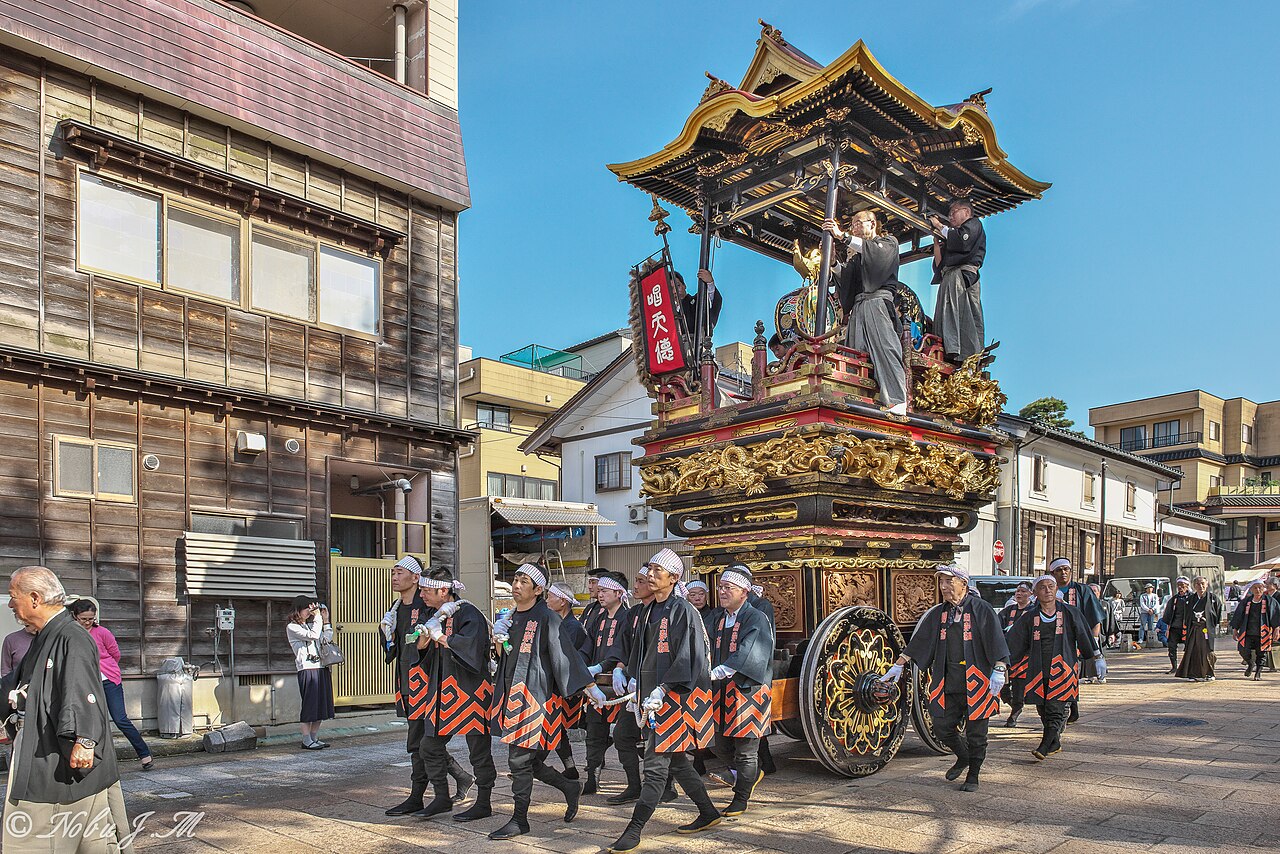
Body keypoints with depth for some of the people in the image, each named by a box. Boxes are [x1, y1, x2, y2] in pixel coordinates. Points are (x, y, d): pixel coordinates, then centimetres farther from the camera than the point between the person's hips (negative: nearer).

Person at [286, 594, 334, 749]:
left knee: (321, 704, 7)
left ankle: (314, 738, 15)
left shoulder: (311, 625, 21)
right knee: (309, 703, -6)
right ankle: (306, 740, 2)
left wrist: (325, 621, 9)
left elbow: (327, 639, 13)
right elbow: (313, 635, -15)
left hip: (321, 668, 7)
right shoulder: (292, 627, -2)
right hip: (307, 668, -7)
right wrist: (318, 617, -7)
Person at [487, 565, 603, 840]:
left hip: (534, 697, -8)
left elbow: (566, 653, -10)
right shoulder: (510, 618, 15)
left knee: (520, 760, -4)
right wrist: (498, 638, -2)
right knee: (527, 760, 11)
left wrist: (591, 687, -12)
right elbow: (502, 658, 20)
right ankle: (570, 788, 31)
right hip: (511, 694, 8)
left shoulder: (546, 618, -8)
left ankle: (519, 820, 9)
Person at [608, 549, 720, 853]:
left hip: (674, 697, -9)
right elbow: (639, 653, 20)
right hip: (652, 696, 9)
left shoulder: (682, 611, -11)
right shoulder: (648, 611, 14)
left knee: (656, 765, -6)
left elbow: (686, 658, -16)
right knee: (676, 761, 15)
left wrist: (662, 690, -21)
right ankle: (708, 814, 29)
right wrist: (636, 690, 14)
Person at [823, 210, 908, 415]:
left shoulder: (888, 242, 14)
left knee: (884, 349, -19)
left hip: (877, 300, -6)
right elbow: (844, 275, 17)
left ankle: (898, 401, -27)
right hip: (858, 306, 6)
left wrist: (843, 237, -15)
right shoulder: (857, 254, 30)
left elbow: (875, 252, -9)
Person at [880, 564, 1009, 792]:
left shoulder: (980, 609, -4)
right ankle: (963, 758, 35)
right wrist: (898, 666, 14)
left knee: (975, 732, 4)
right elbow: (917, 642, 14)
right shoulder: (937, 613, 11)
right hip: (948, 683, 5)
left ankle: (973, 776, 22)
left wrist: (999, 670, -18)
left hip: (976, 682, -5)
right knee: (942, 727, 7)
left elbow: (996, 641, -8)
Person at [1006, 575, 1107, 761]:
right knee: (1043, 710, 6)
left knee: (1055, 709, -11)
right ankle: (1055, 743, 23)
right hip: (1038, 671, 3)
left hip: (1062, 668, -3)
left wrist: (1097, 658, 10)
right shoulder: (1029, 618, 8)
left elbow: (1085, 636, 10)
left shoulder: (1070, 613, 5)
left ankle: (1044, 747, -9)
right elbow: (1013, 643, 10)